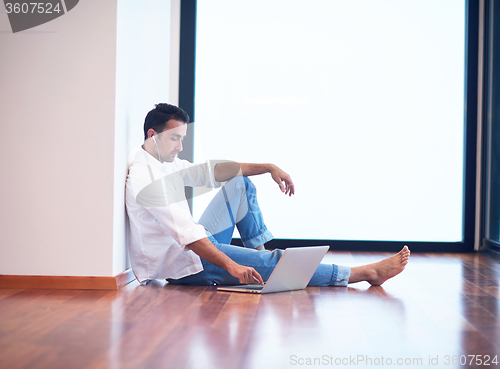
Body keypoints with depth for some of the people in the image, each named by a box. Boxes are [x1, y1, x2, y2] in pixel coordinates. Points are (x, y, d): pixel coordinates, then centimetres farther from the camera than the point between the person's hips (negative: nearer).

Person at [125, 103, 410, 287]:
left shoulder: (164, 162, 10)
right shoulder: (146, 177, -22)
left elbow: (211, 171, 13)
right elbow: (185, 233, -31)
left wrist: (269, 168, 3)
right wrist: (231, 266, -38)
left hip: (194, 245, 10)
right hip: (181, 265, -10)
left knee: (241, 184, 14)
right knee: (275, 263, -17)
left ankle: (258, 251, 10)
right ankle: (368, 272, -15)